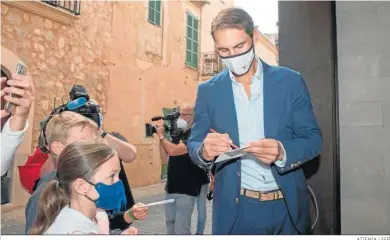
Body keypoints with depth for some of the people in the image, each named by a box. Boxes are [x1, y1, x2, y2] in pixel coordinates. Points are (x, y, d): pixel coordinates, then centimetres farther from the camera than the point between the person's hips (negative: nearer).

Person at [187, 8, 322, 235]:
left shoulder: (290, 81, -3)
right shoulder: (208, 91, -1)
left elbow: (313, 138, -3)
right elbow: (194, 145, 1)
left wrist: (282, 151, -25)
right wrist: (205, 150, -23)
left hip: (288, 206, 1)